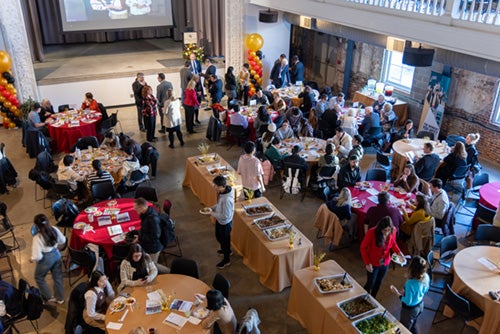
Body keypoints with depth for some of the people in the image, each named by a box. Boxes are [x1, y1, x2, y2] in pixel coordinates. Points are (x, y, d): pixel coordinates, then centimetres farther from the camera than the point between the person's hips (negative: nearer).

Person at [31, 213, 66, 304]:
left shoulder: (37, 237, -29)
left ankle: (49, 297, 35)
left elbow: (38, 256, -25)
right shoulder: (54, 229, -15)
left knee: (39, 277, 24)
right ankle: (60, 298, 38)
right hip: (57, 254, 5)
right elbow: (63, 240, 3)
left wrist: (32, 259, -4)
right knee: (58, 277, 22)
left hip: (46, 259, -5)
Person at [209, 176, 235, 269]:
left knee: (225, 240, 15)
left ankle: (226, 260, 39)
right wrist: (212, 208, -2)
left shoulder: (227, 199, -39)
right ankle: (227, 250, 57)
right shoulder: (222, 191, -11)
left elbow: (225, 216, -31)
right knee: (218, 236, 30)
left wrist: (213, 214, -21)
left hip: (225, 223, -9)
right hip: (219, 220, 9)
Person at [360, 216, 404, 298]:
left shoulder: (393, 231, -18)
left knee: (378, 283, 23)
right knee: (370, 284, 13)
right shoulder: (371, 232, -30)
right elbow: (363, 248, -17)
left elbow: (393, 243, 3)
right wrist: (367, 263, -19)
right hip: (373, 264, -4)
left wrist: (399, 253, -15)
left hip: (385, 263, 4)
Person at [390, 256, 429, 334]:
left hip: (410, 309, -7)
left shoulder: (410, 283, -39)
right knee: (413, 327, 32)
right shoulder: (426, 277, -18)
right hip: (420, 305, 7)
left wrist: (397, 292, -20)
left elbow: (408, 301, -28)